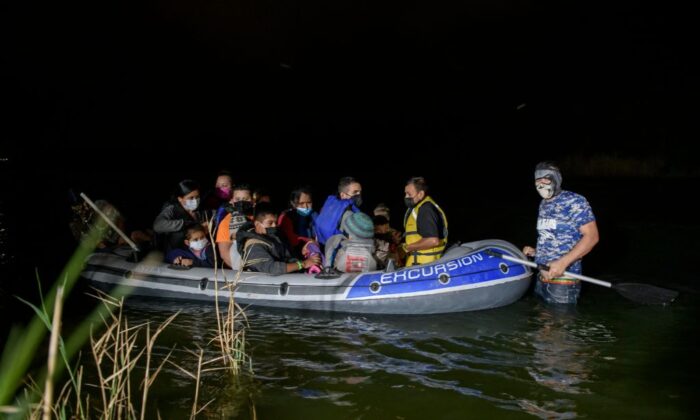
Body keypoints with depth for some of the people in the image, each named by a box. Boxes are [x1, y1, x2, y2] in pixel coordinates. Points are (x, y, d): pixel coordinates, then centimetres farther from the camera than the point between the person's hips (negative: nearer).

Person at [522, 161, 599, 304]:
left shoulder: (575, 201, -11)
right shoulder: (543, 204, 13)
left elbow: (592, 236, -17)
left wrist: (563, 262, -24)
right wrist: (536, 251, 8)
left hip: (563, 279, -7)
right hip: (541, 279, 7)